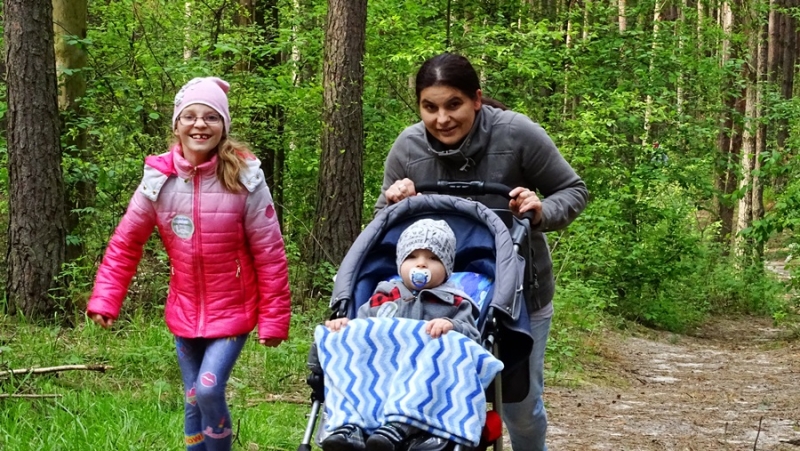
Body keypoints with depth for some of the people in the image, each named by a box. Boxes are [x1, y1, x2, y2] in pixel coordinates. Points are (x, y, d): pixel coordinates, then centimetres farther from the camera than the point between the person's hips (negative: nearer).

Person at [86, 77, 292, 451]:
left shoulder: (244, 178, -15)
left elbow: (269, 254, -11)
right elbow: (126, 243, 2)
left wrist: (273, 319, -10)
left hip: (232, 310, -3)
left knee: (209, 389, -18)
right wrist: (104, 301, -5)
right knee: (193, 402, 10)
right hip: (185, 311, 3)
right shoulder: (159, 179, -8)